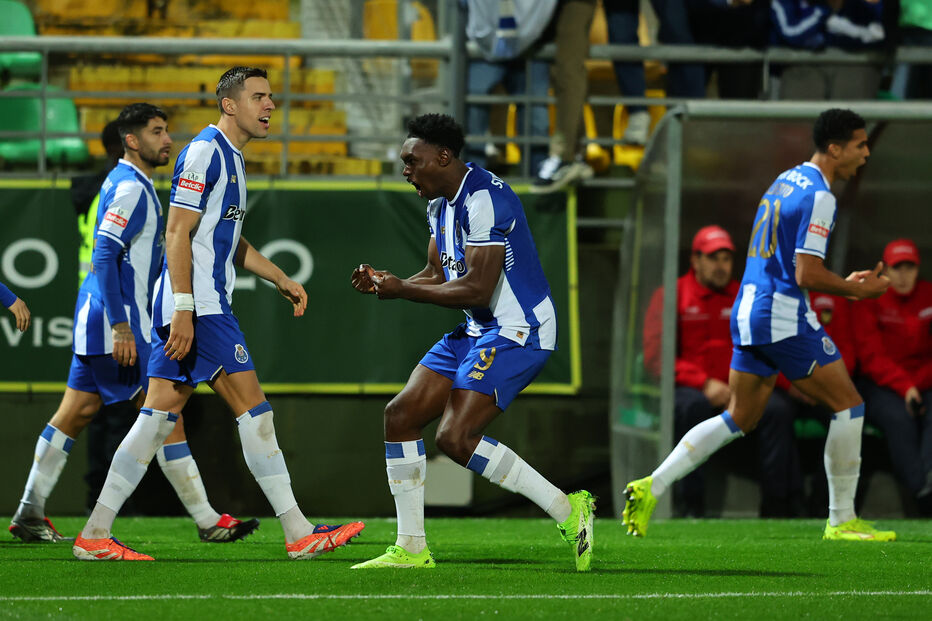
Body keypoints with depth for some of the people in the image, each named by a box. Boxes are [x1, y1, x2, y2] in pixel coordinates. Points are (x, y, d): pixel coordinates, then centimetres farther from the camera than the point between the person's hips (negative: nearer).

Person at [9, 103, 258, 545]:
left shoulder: (128, 184, 18)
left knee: (76, 412, 10)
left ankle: (30, 513, 11)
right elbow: (105, 256, -21)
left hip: (98, 319, 10)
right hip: (115, 320, -10)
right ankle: (207, 521, -7)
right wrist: (120, 326, -24)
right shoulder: (130, 188, -14)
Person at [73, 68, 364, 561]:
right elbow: (177, 233, -17)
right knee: (253, 408, -7)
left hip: (197, 306, 10)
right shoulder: (204, 152, -11)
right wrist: (183, 311, -22)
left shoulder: (230, 158, 20)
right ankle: (298, 534, -5)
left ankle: (95, 536, 3)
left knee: (159, 418, 5)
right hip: (199, 305, -10)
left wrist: (281, 280, 24)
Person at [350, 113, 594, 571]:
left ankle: (568, 511, -11)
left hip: (517, 332, -10)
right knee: (401, 415, 4)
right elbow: (438, 276, 16)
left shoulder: (483, 199, -20)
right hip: (478, 331, 10)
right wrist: (386, 283, -2)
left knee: (455, 437, -20)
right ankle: (411, 548, 9)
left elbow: (478, 289, -25)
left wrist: (404, 291, -18)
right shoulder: (440, 202, 12)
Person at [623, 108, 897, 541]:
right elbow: (807, 276, -19)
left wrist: (844, 282, 21)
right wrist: (857, 290, -5)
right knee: (848, 404, 1)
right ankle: (841, 520, 4)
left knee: (740, 419, 13)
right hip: (783, 319, -9)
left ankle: (651, 487, 4)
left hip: (748, 311, 9)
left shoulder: (787, 181, 16)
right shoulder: (818, 196, -15)